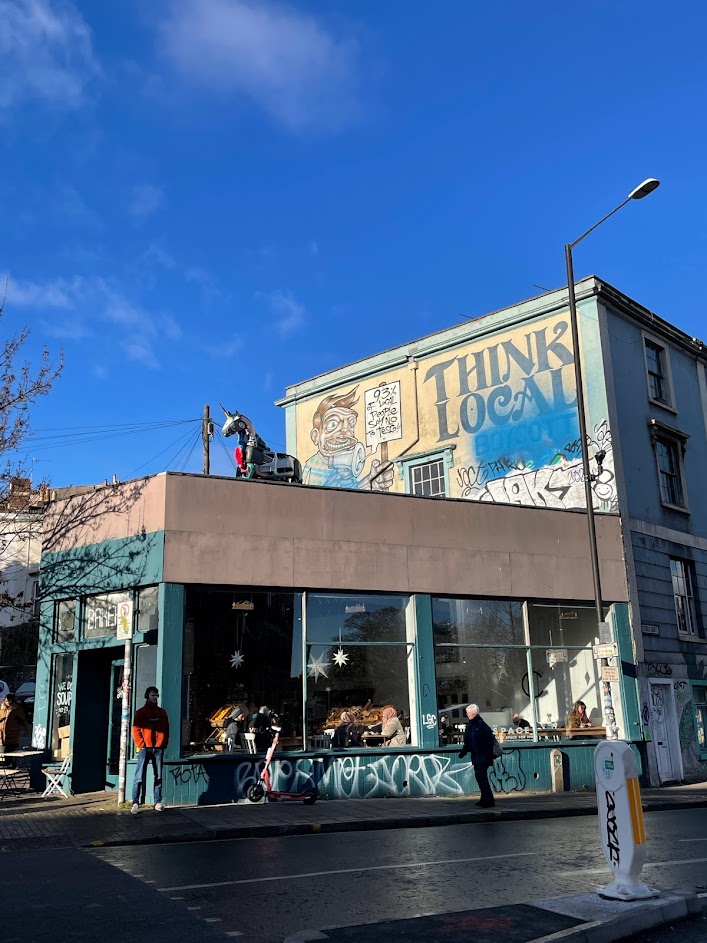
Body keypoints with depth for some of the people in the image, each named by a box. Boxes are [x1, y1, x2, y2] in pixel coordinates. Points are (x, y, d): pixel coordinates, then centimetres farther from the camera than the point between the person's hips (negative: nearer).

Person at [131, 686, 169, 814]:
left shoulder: (162, 712, 13)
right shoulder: (140, 712, 4)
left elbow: (166, 729, 12)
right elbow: (136, 730, -2)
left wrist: (164, 743, 1)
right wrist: (140, 745, -11)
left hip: (158, 748, 3)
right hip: (145, 749, -3)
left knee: (158, 777, 5)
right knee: (139, 777, -9)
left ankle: (158, 802, 10)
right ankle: (135, 803, -8)